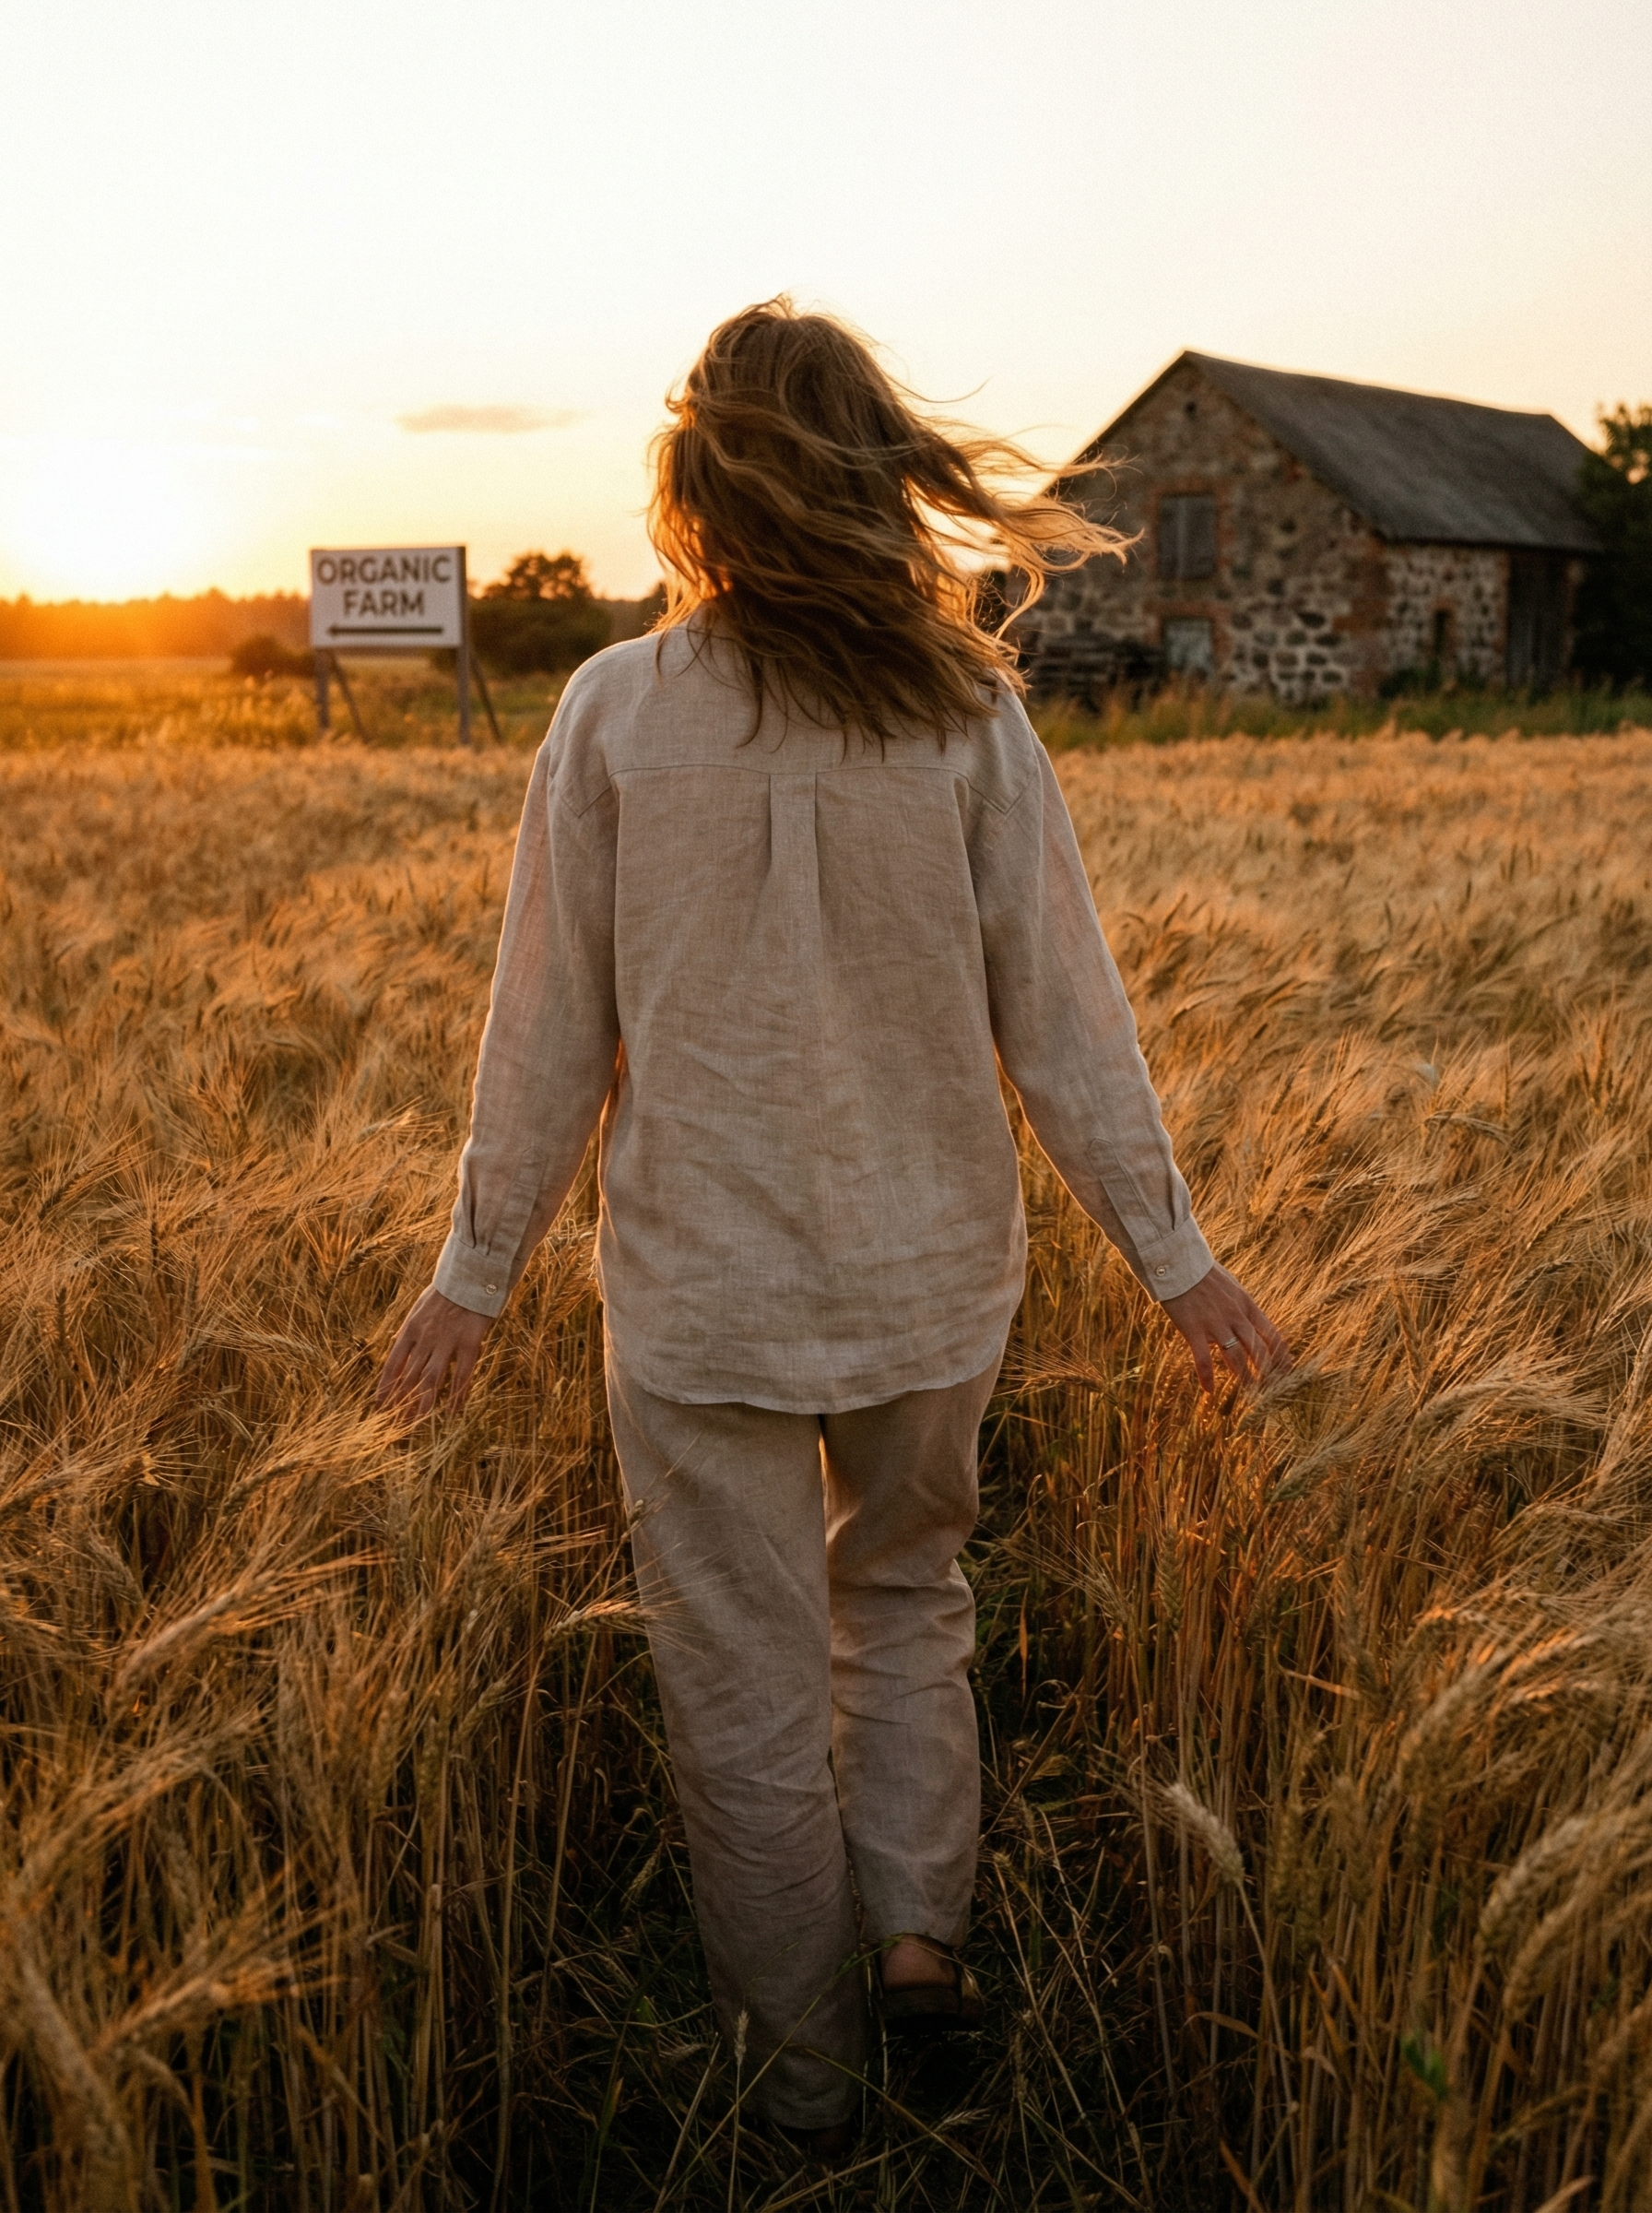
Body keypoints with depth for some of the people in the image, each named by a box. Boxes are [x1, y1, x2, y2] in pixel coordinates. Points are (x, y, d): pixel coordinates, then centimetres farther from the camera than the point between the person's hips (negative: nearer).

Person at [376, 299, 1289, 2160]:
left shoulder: (614, 713, -9)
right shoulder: (967, 716, -9)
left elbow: (549, 1031, -5)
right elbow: (1063, 1015, -5)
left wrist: (477, 1268, 8)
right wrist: (1169, 1249, 6)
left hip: (700, 1288, -1)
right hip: (928, 1271, 1)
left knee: (748, 1689, 15)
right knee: (905, 1593, 29)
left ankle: (801, 2068, 30)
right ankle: (919, 1926, 23)